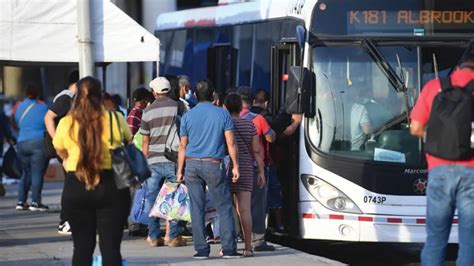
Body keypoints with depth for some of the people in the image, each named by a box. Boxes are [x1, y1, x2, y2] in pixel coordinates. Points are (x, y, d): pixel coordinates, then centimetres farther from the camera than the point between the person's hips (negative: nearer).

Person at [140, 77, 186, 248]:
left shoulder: (148, 111, 6)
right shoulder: (178, 107, 0)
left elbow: (145, 141, 8)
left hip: (154, 160, 2)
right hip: (173, 159, -1)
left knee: (152, 199, 8)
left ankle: (154, 236, 8)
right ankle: (174, 236, 0)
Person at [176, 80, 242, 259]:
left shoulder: (188, 116, 4)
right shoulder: (222, 114, 0)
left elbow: (183, 146, 6)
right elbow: (230, 143, -2)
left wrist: (180, 170, 12)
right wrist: (235, 166, 4)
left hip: (192, 164, 2)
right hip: (214, 164, -2)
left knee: (197, 209, 4)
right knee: (224, 207, 2)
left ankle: (201, 249, 3)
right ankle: (228, 249, -3)